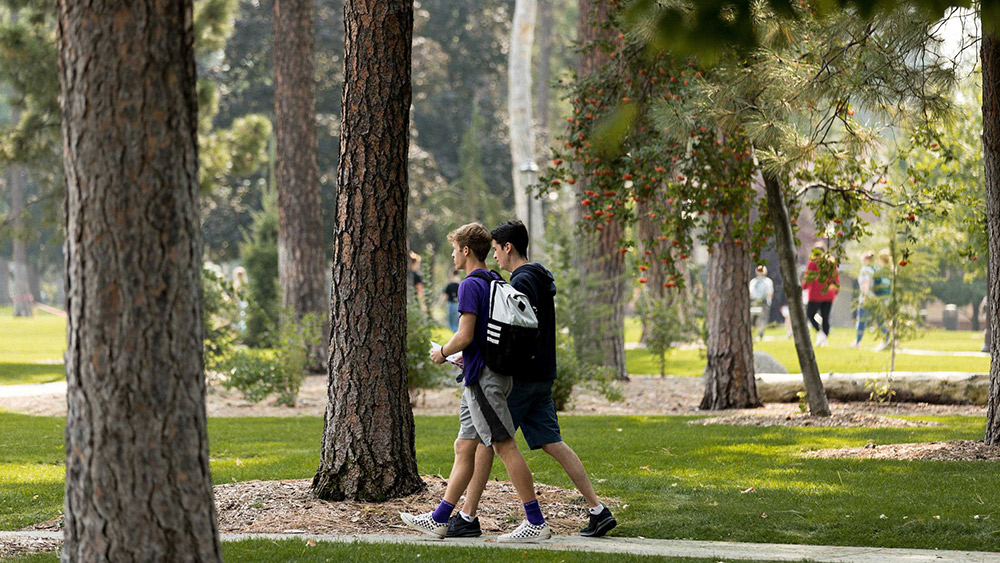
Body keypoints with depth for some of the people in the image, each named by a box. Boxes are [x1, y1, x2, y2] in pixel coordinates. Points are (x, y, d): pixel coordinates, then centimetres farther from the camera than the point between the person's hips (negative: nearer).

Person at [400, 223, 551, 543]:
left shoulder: (471, 285, -13)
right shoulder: (496, 283, 16)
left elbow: (465, 336, -20)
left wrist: (443, 352, -1)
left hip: (483, 378, -10)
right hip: (494, 372, 10)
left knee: (505, 446, -9)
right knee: (464, 448, 11)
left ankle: (536, 523, -10)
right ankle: (438, 520, 15)